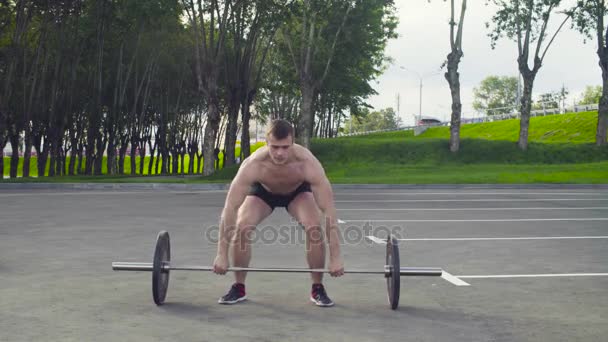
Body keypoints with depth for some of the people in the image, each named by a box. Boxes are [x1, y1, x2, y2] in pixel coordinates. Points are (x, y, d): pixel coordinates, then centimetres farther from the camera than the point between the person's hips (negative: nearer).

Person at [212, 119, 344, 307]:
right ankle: (238, 288, -3)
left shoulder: (308, 163, -41)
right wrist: (221, 255, -37)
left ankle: (318, 289, -6)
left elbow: (329, 210, -38)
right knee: (241, 226, -24)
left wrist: (336, 258, -40)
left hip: (298, 191, 0)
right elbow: (230, 208, -36)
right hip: (263, 191, 1)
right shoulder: (253, 164, -40)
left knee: (315, 227, -26)